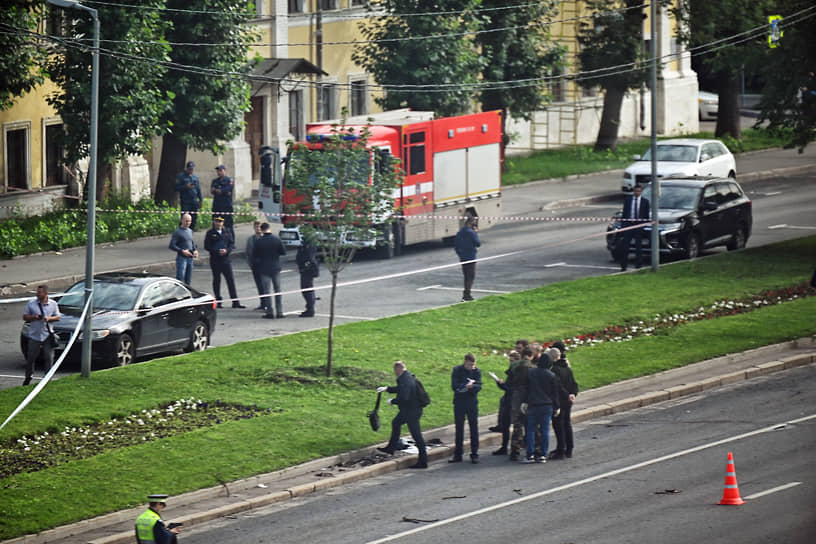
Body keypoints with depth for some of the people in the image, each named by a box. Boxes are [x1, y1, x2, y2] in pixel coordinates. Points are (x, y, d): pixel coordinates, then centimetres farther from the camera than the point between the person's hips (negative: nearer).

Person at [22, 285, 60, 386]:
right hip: (34, 336, 0)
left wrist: (49, 318, -12)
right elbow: (25, 317, 6)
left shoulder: (53, 304, 5)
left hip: (47, 335, 0)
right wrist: (33, 317, -13)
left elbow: (58, 317, 8)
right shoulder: (31, 303, 4)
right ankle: (28, 378, 16)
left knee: (49, 358, 1)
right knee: (30, 358, 3)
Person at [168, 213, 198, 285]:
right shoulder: (177, 232, -8)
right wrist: (182, 251, -21)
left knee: (188, 281, 10)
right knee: (180, 279, -13)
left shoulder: (190, 231, 14)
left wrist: (195, 250, 7)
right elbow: (172, 246, -12)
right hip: (181, 258, -7)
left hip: (190, 258, 7)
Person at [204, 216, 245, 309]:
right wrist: (218, 251, -15)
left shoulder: (227, 233, 9)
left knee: (231, 280, -1)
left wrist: (226, 250, -12)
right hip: (215, 260, -2)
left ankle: (235, 302, -1)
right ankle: (218, 302, 11)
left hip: (226, 259, 2)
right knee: (216, 280, 4)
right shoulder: (210, 233, 1)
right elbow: (207, 246, -5)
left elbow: (232, 244, 8)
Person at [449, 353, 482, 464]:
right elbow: (454, 386, -13)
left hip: (472, 403, 0)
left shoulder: (477, 371, 1)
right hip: (459, 403, 0)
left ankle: (474, 454, 6)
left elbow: (478, 387, -9)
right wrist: (466, 386, -18)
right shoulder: (457, 370, -3)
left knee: (474, 428, 0)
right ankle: (458, 454, 13)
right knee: (459, 429, 6)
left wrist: (471, 386, -26)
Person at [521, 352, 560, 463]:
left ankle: (530, 455, -5)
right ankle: (543, 455, 2)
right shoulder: (551, 376, -1)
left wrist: (525, 402, 13)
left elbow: (527, 389, 5)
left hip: (533, 405, 0)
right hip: (547, 405, 0)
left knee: (531, 430, 3)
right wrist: (556, 407, 13)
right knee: (545, 430, 4)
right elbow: (555, 393, 5)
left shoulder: (530, 372, 0)